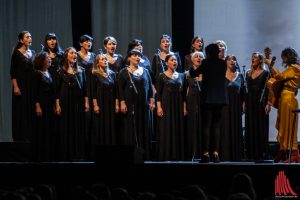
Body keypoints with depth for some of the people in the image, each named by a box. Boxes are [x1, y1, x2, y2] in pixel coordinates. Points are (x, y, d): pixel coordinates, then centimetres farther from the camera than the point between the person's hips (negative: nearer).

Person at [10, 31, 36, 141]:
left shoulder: (33, 53, 11)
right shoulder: (16, 53, -4)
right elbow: (13, 72, -7)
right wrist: (15, 86, -16)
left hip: (32, 85, 5)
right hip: (21, 85, -5)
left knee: (31, 111, 4)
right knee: (21, 111, -3)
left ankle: (30, 136, 8)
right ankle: (21, 137, 1)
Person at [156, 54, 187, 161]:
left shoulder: (181, 76, 10)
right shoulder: (162, 76, 0)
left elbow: (184, 93, 11)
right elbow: (158, 93, -3)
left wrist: (184, 107, 5)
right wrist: (159, 107, -13)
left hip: (178, 106, 4)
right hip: (166, 105, -4)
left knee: (178, 131, 3)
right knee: (166, 131, -4)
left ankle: (177, 156, 6)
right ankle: (165, 155, -1)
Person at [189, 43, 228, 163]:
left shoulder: (206, 62, -6)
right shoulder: (223, 63, 6)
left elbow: (194, 74, 0)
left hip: (208, 98, -4)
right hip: (220, 98, 4)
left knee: (206, 126, -1)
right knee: (216, 126, 7)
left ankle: (206, 154, -6)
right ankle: (215, 153, 0)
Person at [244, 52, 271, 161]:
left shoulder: (265, 73, -1)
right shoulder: (248, 73, 13)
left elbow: (268, 89, -6)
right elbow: (246, 89, 14)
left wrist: (268, 104, -13)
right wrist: (244, 103, 6)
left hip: (260, 102, -5)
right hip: (250, 102, 5)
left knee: (261, 127, -4)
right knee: (250, 127, 3)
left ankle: (262, 153, -1)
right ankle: (251, 153, 7)